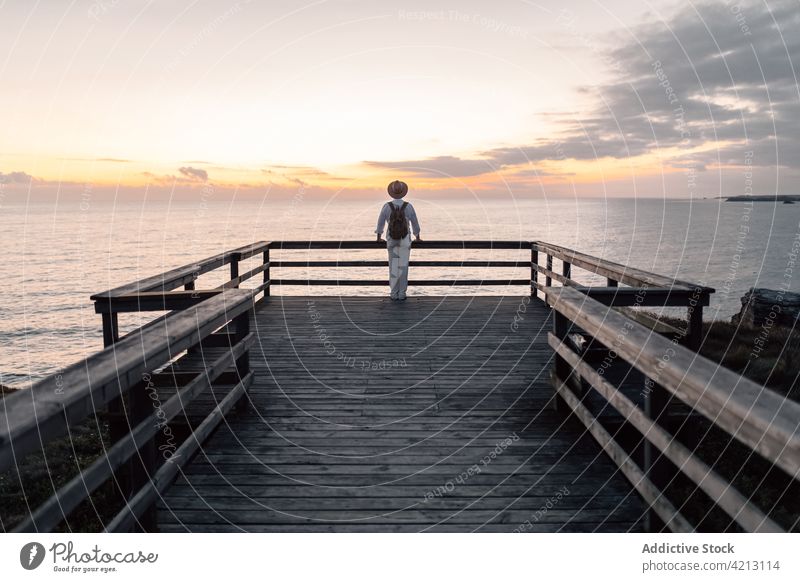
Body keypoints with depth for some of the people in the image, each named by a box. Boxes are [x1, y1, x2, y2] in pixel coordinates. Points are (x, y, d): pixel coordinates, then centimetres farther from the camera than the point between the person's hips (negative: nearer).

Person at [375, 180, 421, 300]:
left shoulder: (386, 206, -9)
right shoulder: (408, 206, -10)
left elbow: (380, 223, 1)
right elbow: (415, 223, 1)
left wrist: (379, 238, 18)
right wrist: (418, 238, 18)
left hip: (392, 240, 1)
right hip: (405, 240, 0)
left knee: (393, 267, 9)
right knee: (403, 267, 6)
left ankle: (394, 294, 9)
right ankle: (401, 294, 7)